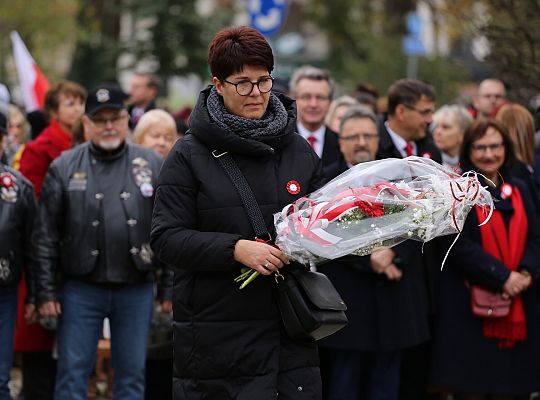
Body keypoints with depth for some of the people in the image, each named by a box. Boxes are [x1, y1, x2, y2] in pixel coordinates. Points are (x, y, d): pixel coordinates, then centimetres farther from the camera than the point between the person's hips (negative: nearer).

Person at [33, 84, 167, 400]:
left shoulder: (151, 165, 4)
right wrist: (46, 292, -3)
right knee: (72, 373, 2)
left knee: (132, 374, 7)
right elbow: (46, 236, 1)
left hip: (136, 289, 1)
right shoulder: (65, 167, 2)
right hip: (81, 288, -1)